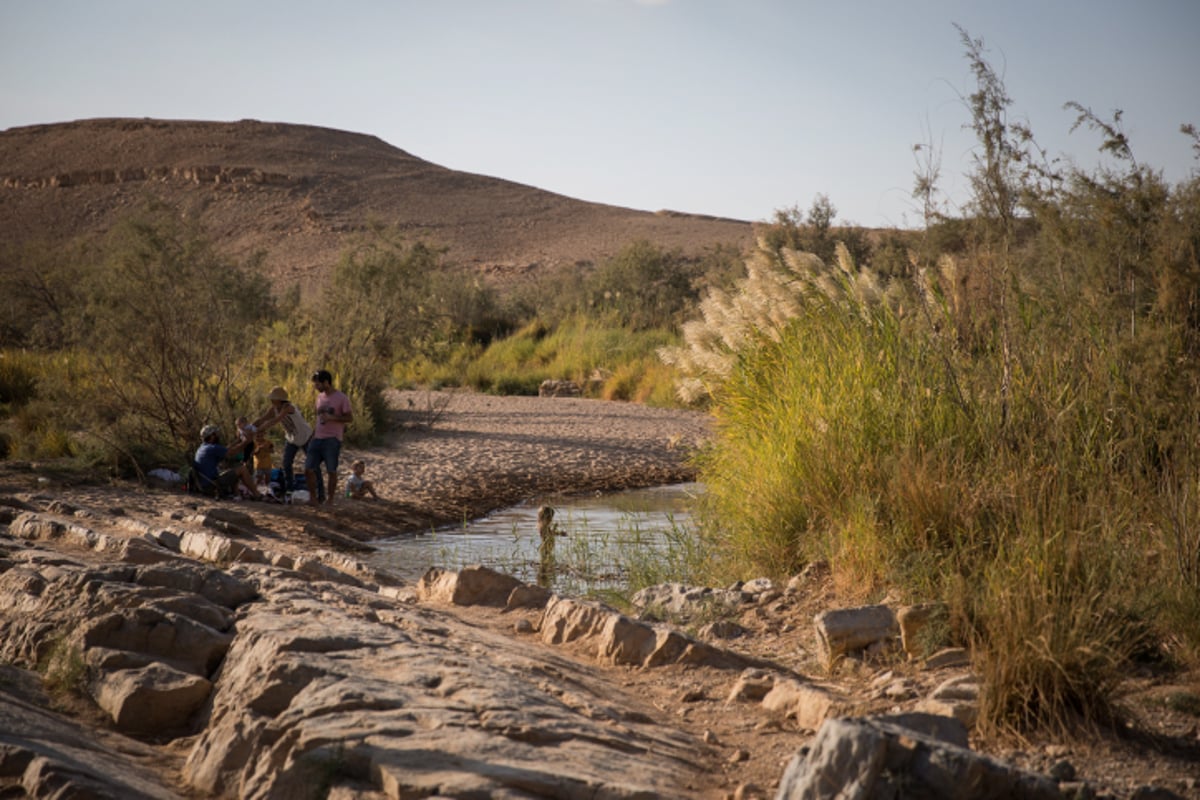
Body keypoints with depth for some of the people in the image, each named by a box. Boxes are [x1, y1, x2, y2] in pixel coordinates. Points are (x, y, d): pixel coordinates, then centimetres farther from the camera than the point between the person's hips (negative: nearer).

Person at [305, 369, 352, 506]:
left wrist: (332, 418, -18)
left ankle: (330, 500, 8)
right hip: (317, 438, 6)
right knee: (309, 469, 0)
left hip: (332, 440, -6)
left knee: (332, 471, -1)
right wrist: (313, 434, 17)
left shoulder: (342, 398, -6)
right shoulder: (320, 396, 15)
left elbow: (350, 418, -6)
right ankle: (313, 498, 10)